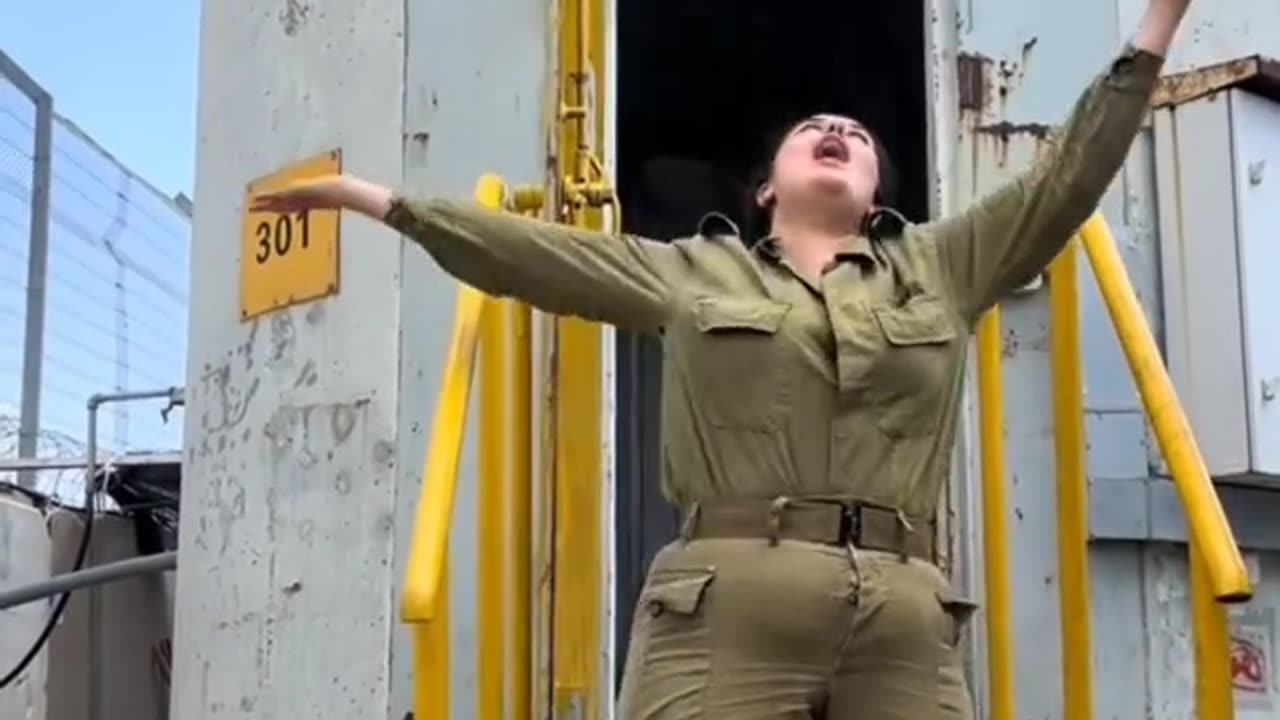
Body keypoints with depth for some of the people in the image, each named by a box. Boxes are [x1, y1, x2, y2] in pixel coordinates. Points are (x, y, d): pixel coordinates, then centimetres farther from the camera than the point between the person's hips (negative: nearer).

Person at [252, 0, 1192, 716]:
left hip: (904, 623, 2)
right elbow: (530, 253, 20)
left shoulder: (941, 269, 23)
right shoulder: (692, 273, 20)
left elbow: (1065, 182, 21)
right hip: (726, 610, -2)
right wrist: (377, 199, 20)